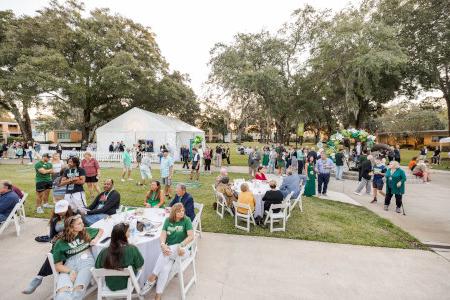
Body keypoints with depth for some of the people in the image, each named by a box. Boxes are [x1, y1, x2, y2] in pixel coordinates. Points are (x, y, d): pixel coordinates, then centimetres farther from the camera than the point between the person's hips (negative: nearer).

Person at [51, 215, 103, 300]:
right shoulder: (60, 243, 5)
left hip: (86, 261, 0)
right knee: (62, 292, -33)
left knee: (78, 289, -30)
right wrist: (71, 271, -15)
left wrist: (96, 239, 7)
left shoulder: (86, 231, 10)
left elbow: (101, 230, 28)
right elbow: (58, 266, 3)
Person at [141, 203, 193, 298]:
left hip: (183, 249, -3)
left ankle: (152, 278, -17)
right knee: (165, 268, -27)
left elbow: (191, 236, -15)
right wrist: (163, 244, -25)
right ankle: (158, 296, -19)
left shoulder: (186, 220, -6)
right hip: (170, 249, 3)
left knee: (164, 254, -32)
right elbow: (163, 234, -3)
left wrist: (181, 245, -30)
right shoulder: (168, 220, 5)